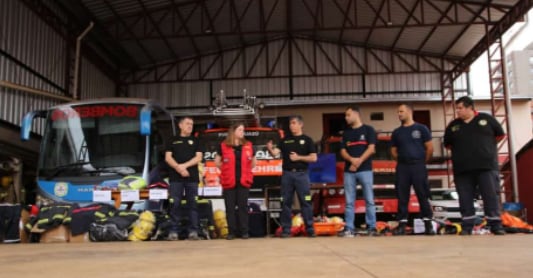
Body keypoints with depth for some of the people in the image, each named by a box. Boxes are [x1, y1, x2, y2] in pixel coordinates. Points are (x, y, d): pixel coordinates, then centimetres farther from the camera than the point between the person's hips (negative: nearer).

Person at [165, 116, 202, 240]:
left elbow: (198, 157, 2)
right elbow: (168, 158, 4)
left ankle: (193, 231, 1)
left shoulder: (195, 140, 13)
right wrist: (178, 168, -12)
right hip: (176, 177, 0)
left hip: (192, 177, 1)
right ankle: (173, 231, 0)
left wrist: (184, 166, -11)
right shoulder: (173, 141, 13)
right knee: (175, 204, -3)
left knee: (192, 204, -1)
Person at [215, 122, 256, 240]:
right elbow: (217, 162, 10)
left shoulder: (248, 145, 8)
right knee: (230, 207, 2)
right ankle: (231, 232, 7)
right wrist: (227, 169, 7)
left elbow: (253, 164, 15)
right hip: (229, 181, -1)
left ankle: (244, 231, 7)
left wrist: (244, 170, 2)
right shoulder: (223, 146, 2)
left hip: (244, 181, 1)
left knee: (243, 206, 2)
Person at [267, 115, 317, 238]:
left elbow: (313, 158, -1)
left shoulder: (307, 140, 6)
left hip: (301, 174, -2)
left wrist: (299, 157, -11)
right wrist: (270, 149, -20)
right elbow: (276, 153, 1)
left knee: (305, 202, -2)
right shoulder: (285, 140, 13)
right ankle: (286, 229, 9)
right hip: (287, 174, 2)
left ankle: (310, 229, 4)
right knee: (286, 202, 3)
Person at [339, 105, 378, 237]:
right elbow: (343, 151, 10)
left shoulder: (368, 130, 6)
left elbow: (371, 149, -4)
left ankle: (372, 227, 0)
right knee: (349, 202, 1)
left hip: (365, 170, -3)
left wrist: (359, 161, -13)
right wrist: (352, 159, -11)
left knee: (369, 200, -3)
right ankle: (349, 228, 3)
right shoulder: (346, 133, 17)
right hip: (349, 171, 4)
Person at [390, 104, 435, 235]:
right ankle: (402, 224, 5)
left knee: (423, 196, -1)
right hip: (402, 167, 3)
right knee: (402, 197, 2)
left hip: (418, 166, -3)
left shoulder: (421, 128, 2)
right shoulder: (397, 132, 13)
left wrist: (422, 162, 3)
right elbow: (393, 150, 18)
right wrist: (401, 160, 7)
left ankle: (428, 224, 4)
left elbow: (430, 148, 2)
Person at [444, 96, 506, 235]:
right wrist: (460, 149, 12)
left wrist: (485, 146, 14)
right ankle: (467, 227, 8)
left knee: (491, 196, -2)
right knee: (465, 198, 2)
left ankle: (496, 225, 4)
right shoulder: (453, 125, 10)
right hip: (462, 169, 2)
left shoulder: (486, 119, 4)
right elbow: (447, 144, 21)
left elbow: (500, 134, 13)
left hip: (486, 166, -2)